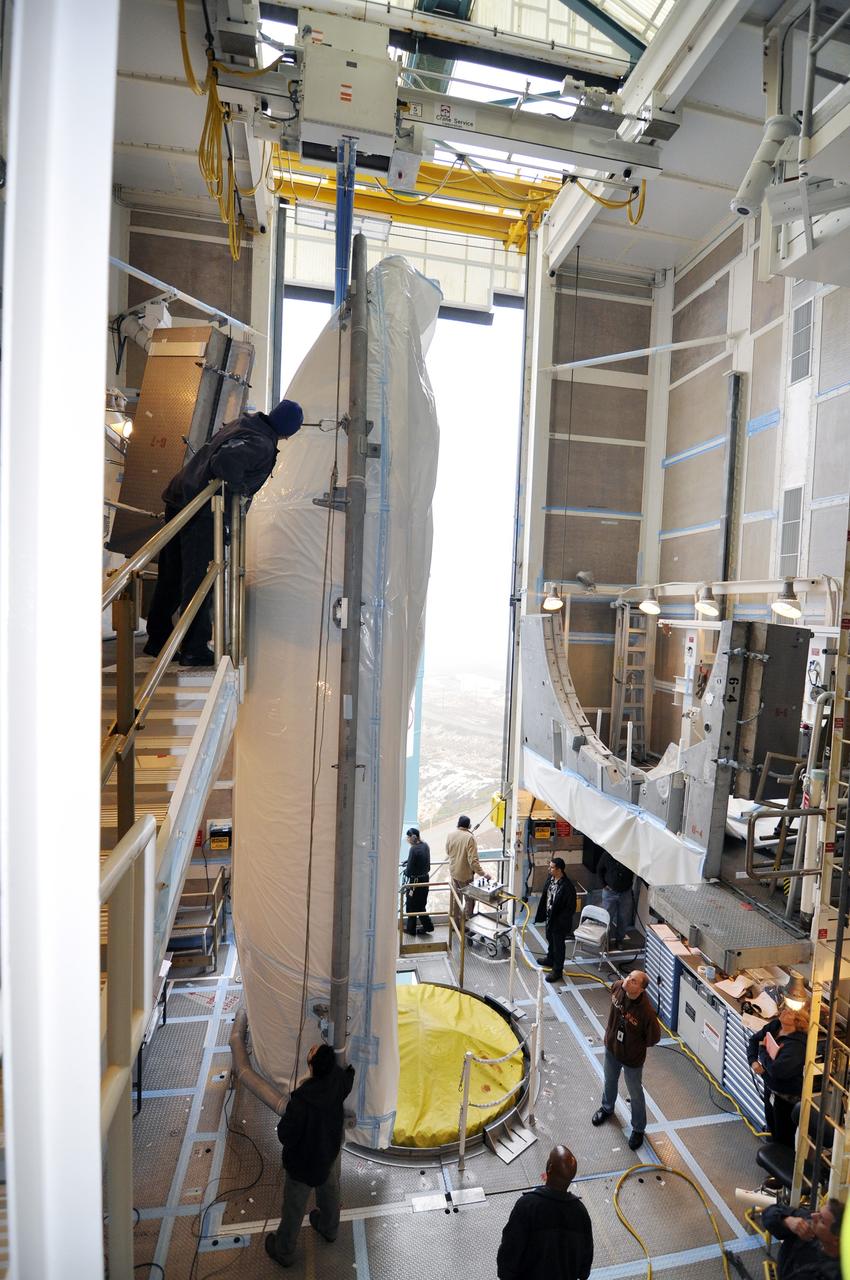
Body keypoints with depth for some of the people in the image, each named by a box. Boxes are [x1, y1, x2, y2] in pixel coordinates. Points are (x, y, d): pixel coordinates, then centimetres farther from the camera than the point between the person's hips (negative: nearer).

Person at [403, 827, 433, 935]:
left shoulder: (414, 849, -24)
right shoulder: (425, 846, 0)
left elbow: (409, 870, -21)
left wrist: (406, 870, 1)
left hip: (415, 881, -7)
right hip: (425, 879, 7)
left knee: (411, 905, 11)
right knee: (421, 905, 21)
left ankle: (411, 928, 24)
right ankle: (427, 925, 24)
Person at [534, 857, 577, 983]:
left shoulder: (567, 887, -32)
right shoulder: (550, 878, -9)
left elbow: (570, 908, -24)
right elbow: (545, 896, 6)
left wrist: (561, 922, -21)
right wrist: (542, 914, 10)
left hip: (560, 922, -8)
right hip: (549, 916, 8)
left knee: (558, 945, 12)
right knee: (550, 939, 28)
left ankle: (557, 971, 31)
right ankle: (550, 960, 52)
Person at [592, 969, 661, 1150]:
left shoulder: (646, 1011, -39)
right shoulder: (618, 987, -24)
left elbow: (654, 1037, -21)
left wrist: (637, 1046, -6)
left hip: (632, 1057, -5)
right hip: (611, 1047, 5)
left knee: (635, 1094, 21)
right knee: (610, 1081, 31)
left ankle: (638, 1129, 48)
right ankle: (607, 1107, 60)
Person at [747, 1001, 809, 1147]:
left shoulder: (797, 1044, -33)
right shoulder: (775, 1025, -11)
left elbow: (777, 1070, -37)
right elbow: (754, 1039, 2)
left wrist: (762, 1050, -21)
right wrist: (753, 1061, -13)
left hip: (787, 1097, -7)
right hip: (770, 1086, 7)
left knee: (784, 1137, 15)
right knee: (771, 1124, 29)